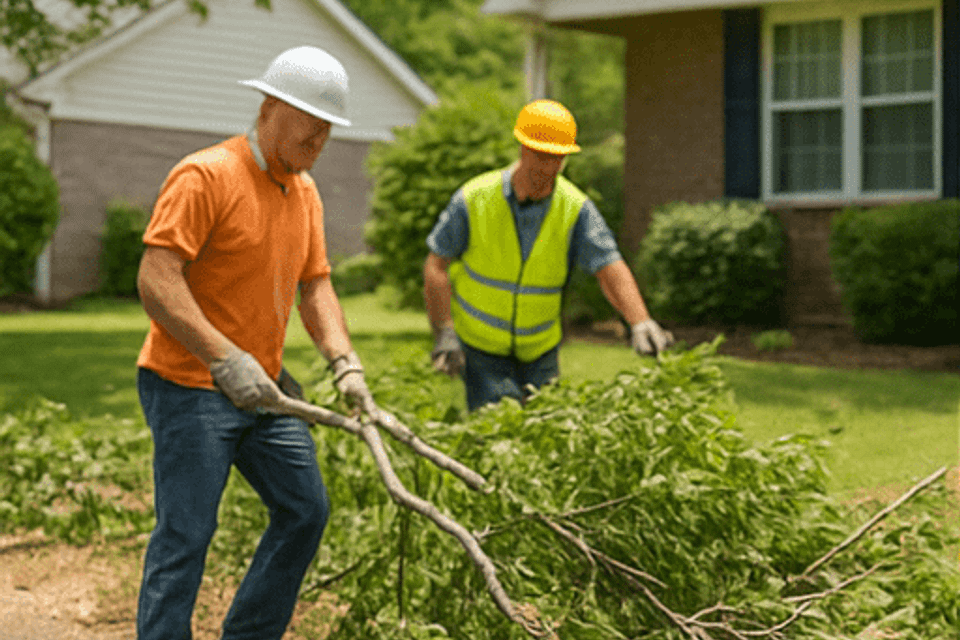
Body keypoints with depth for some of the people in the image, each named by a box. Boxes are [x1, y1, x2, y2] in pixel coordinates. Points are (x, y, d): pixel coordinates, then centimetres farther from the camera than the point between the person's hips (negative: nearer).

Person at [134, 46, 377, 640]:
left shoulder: (304, 190, 11)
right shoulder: (204, 177, -16)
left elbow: (315, 284, 14)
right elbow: (156, 280, -23)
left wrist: (345, 363, -1)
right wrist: (225, 359, -29)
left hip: (264, 386, 9)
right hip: (191, 387, -9)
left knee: (305, 510, 12)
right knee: (187, 534, -8)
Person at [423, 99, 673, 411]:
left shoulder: (575, 208, -13)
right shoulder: (475, 199, -15)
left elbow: (611, 269, -23)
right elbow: (436, 265, -8)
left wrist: (641, 323, -40)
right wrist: (444, 335, -16)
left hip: (539, 350, 2)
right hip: (480, 346, -2)